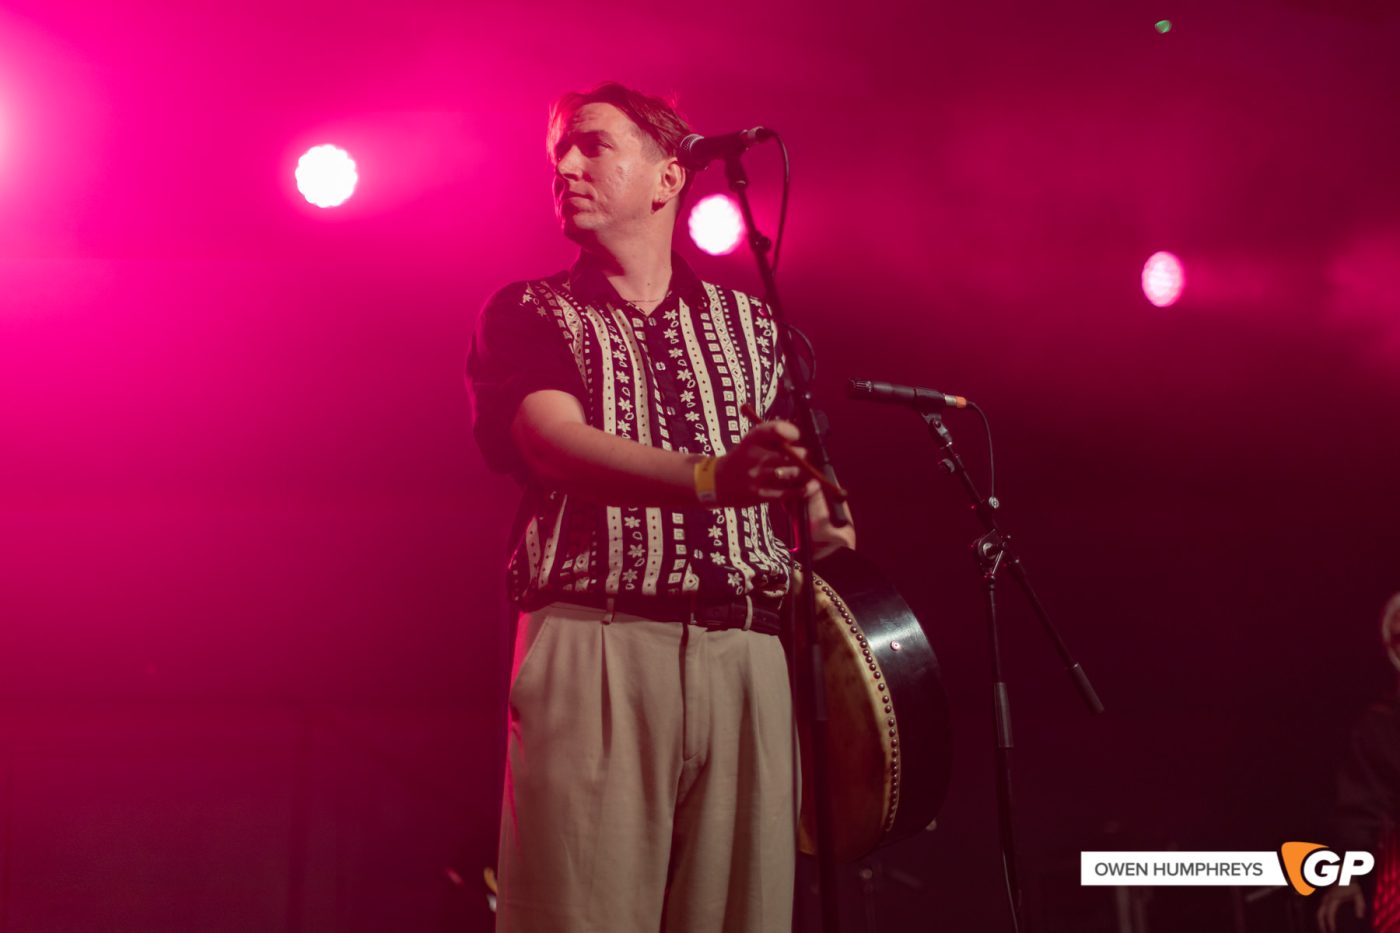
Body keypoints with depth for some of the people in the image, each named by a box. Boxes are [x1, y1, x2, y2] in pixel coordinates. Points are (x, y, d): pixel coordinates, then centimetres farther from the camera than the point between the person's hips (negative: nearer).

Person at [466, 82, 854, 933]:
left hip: (747, 652, 3)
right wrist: (710, 476, -24)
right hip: (595, 645, -3)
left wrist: (821, 525, -5)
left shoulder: (750, 323, 21)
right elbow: (555, 444, -8)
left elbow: (796, 474, 21)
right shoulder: (527, 315, 11)